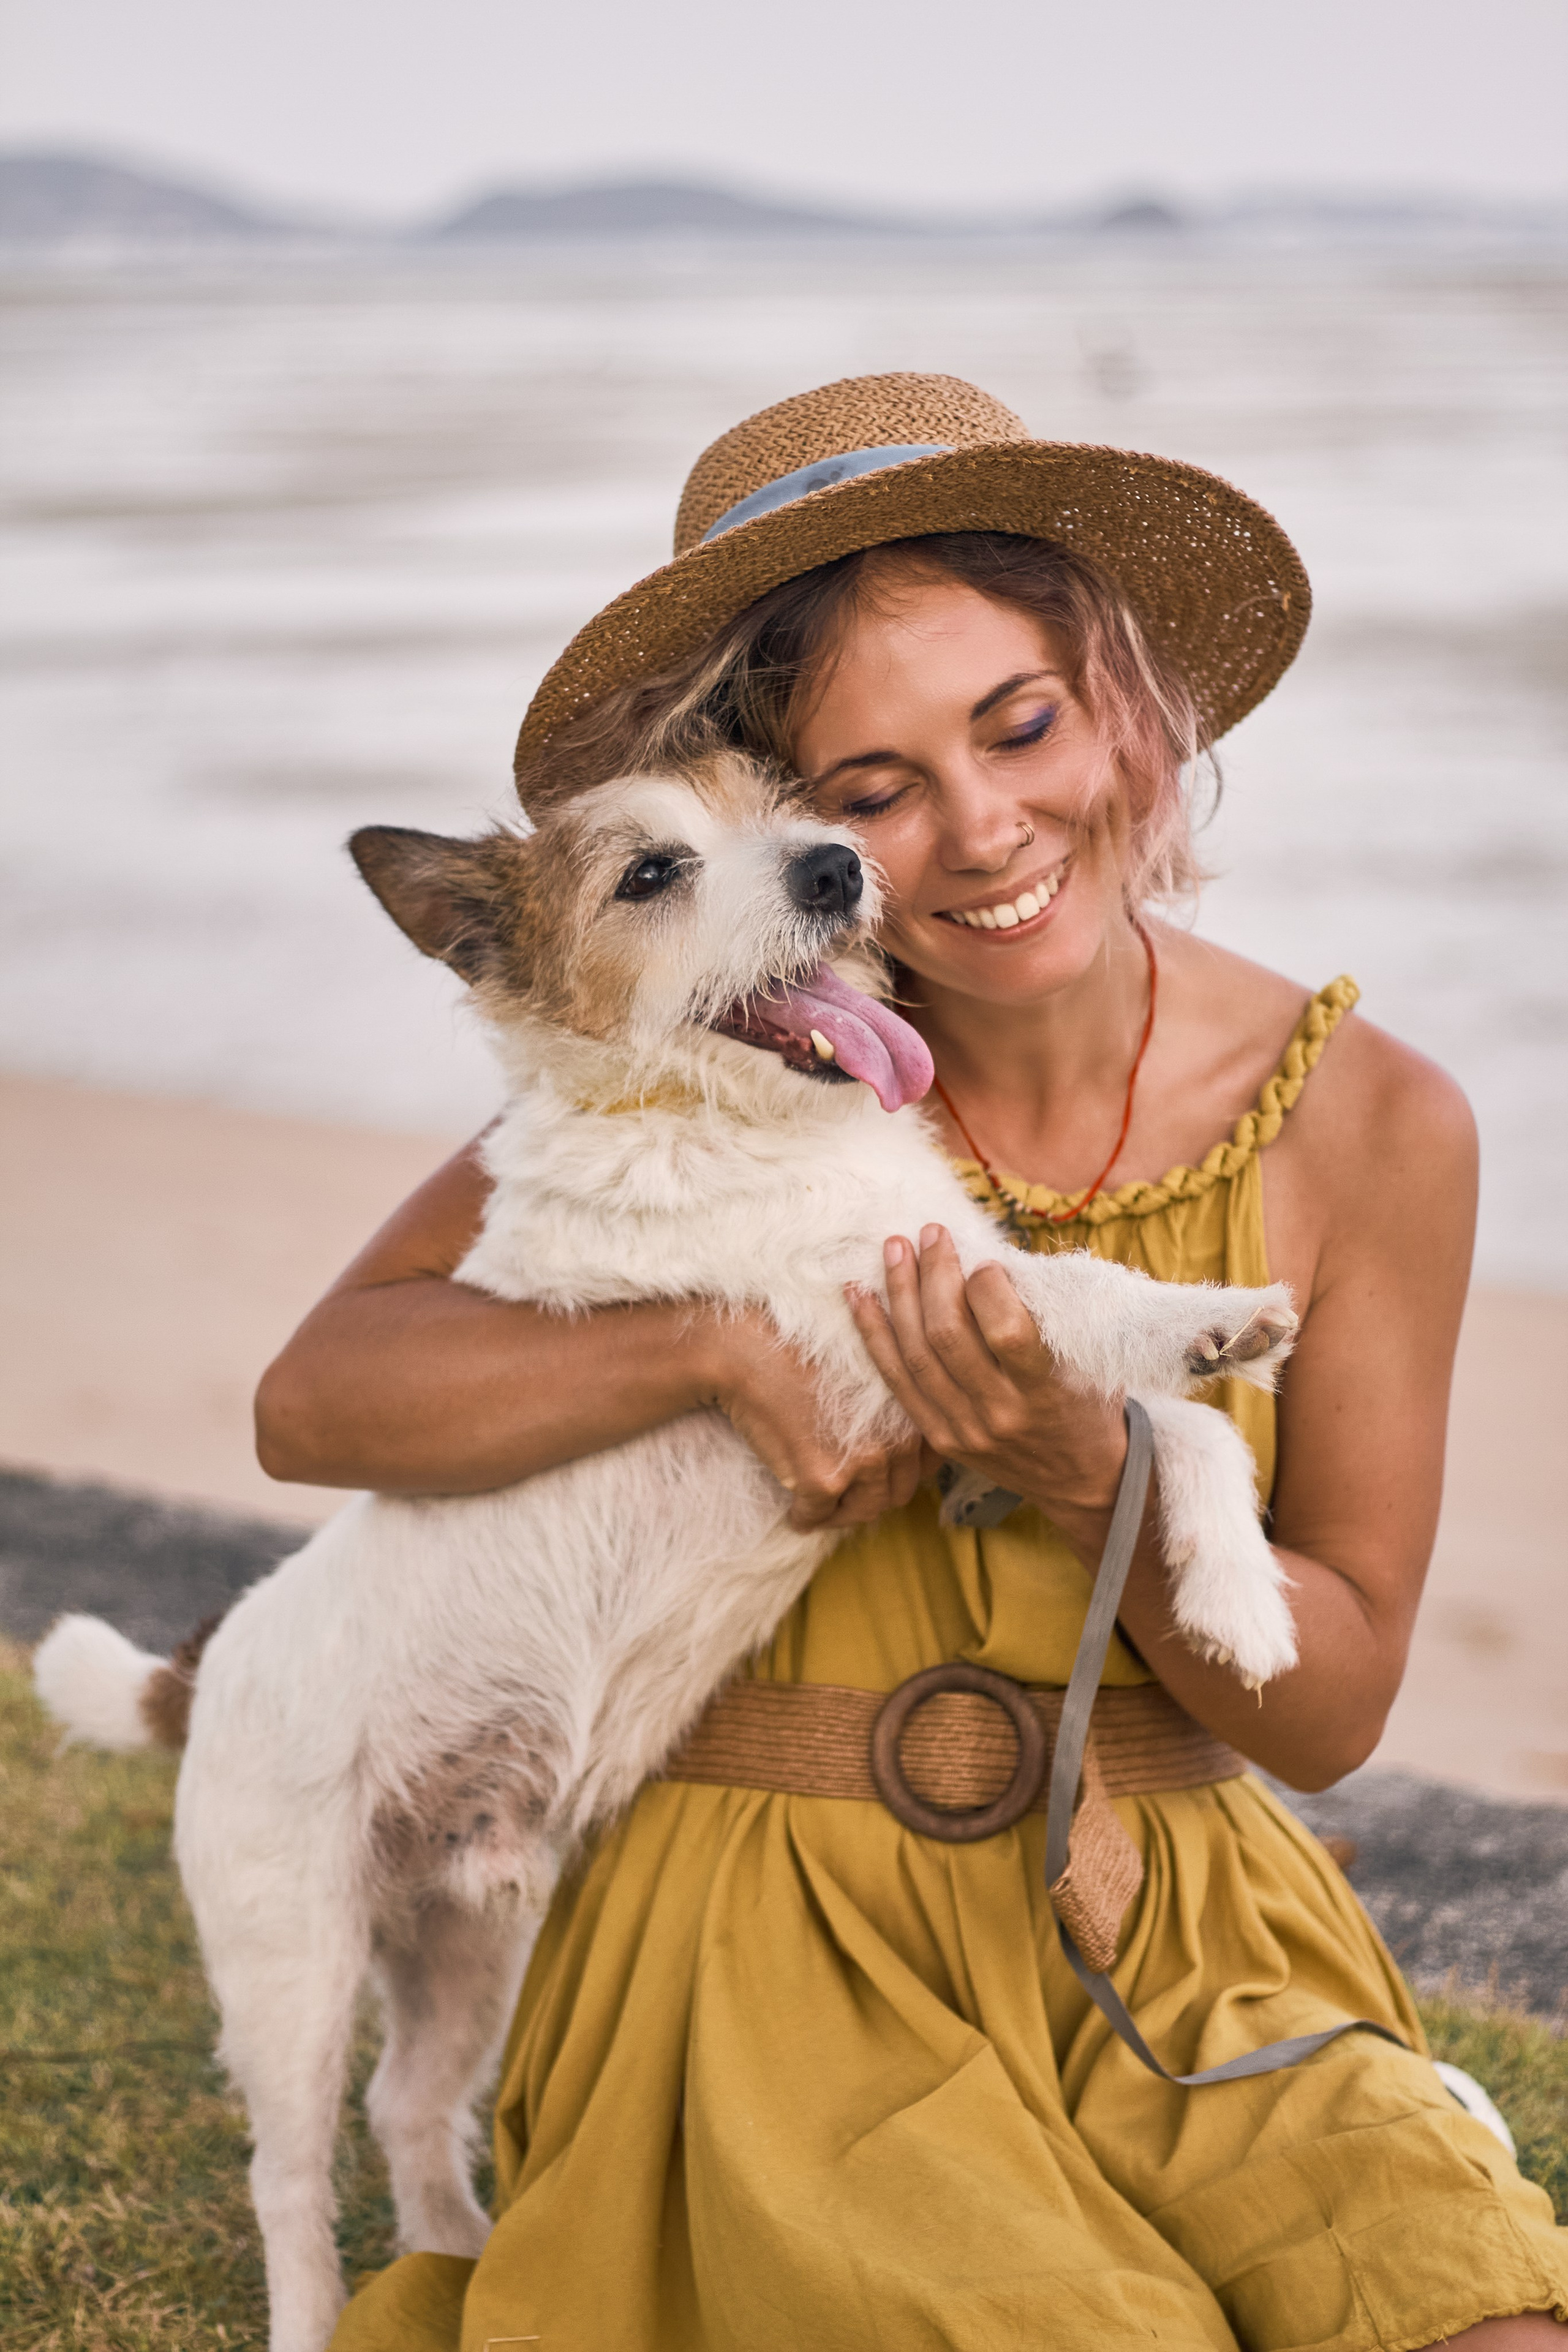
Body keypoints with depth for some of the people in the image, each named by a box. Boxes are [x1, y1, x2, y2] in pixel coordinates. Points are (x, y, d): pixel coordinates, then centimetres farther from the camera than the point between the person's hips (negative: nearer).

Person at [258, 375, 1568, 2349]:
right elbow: (316, 1400, -8)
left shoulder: (1365, 1125, -5)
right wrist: (715, 1348, -23)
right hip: (780, 1943, -2)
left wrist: (1088, 1475, -20)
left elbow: (1329, 1709, -1)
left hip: (1183, 1949, 2)